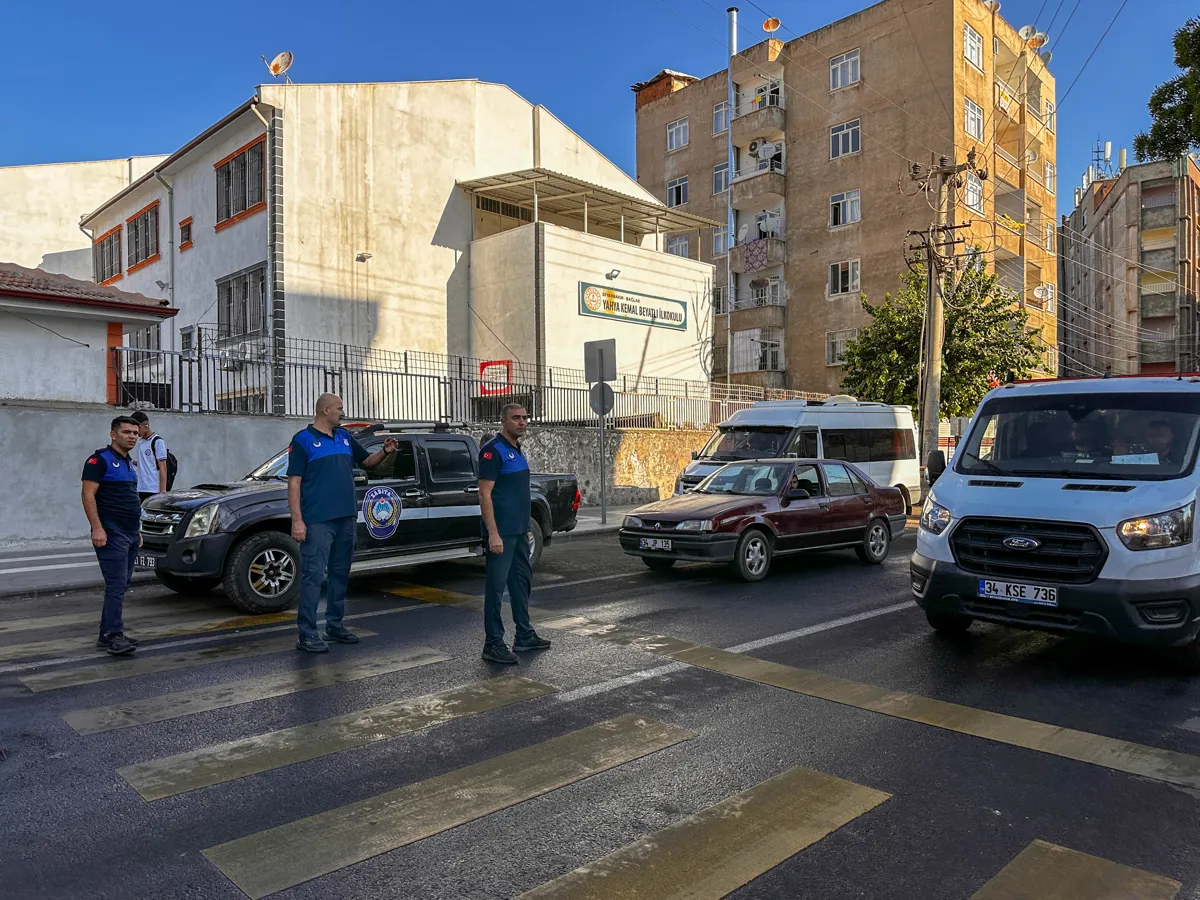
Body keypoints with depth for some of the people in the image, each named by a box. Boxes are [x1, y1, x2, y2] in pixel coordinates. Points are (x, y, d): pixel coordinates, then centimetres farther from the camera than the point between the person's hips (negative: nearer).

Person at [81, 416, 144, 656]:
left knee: (120, 586, 11)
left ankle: (107, 635, 17)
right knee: (116, 586, -12)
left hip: (130, 534, 9)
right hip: (112, 534, -9)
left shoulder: (128, 462, 19)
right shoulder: (100, 460, -7)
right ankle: (114, 636, -11)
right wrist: (97, 528, -22)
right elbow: (88, 495, -14)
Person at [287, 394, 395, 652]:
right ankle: (307, 634, -2)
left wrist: (385, 451, 1)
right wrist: (297, 520, -15)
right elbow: (294, 482, -8)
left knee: (340, 574, 13)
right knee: (313, 576, -6)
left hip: (347, 518, 7)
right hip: (318, 521, -7)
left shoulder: (345, 437, 14)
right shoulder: (303, 440, -4)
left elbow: (368, 461, 23)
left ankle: (335, 626, 23)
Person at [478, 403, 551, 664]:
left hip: (519, 532, 9)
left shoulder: (518, 450, 15)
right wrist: (493, 534, -22)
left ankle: (524, 636, 26)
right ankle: (493, 644, 3)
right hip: (501, 533, -9)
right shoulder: (493, 450, -12)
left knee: (522, 581, 15)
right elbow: (485, 494, -17)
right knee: (496, 586, -3)